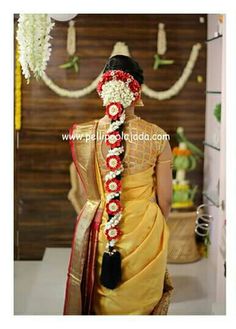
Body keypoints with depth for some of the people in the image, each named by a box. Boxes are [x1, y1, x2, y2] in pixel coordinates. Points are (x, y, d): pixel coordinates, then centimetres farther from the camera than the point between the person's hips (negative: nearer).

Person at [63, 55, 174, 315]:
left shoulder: (81, 135, -11)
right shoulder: (157, 136, -12)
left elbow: (82, 194, -1)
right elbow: (165, 199, -5)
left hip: (96, 232, 1)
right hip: (144, 232, 0)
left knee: (99, 302, 19)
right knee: (139, 302, 19)